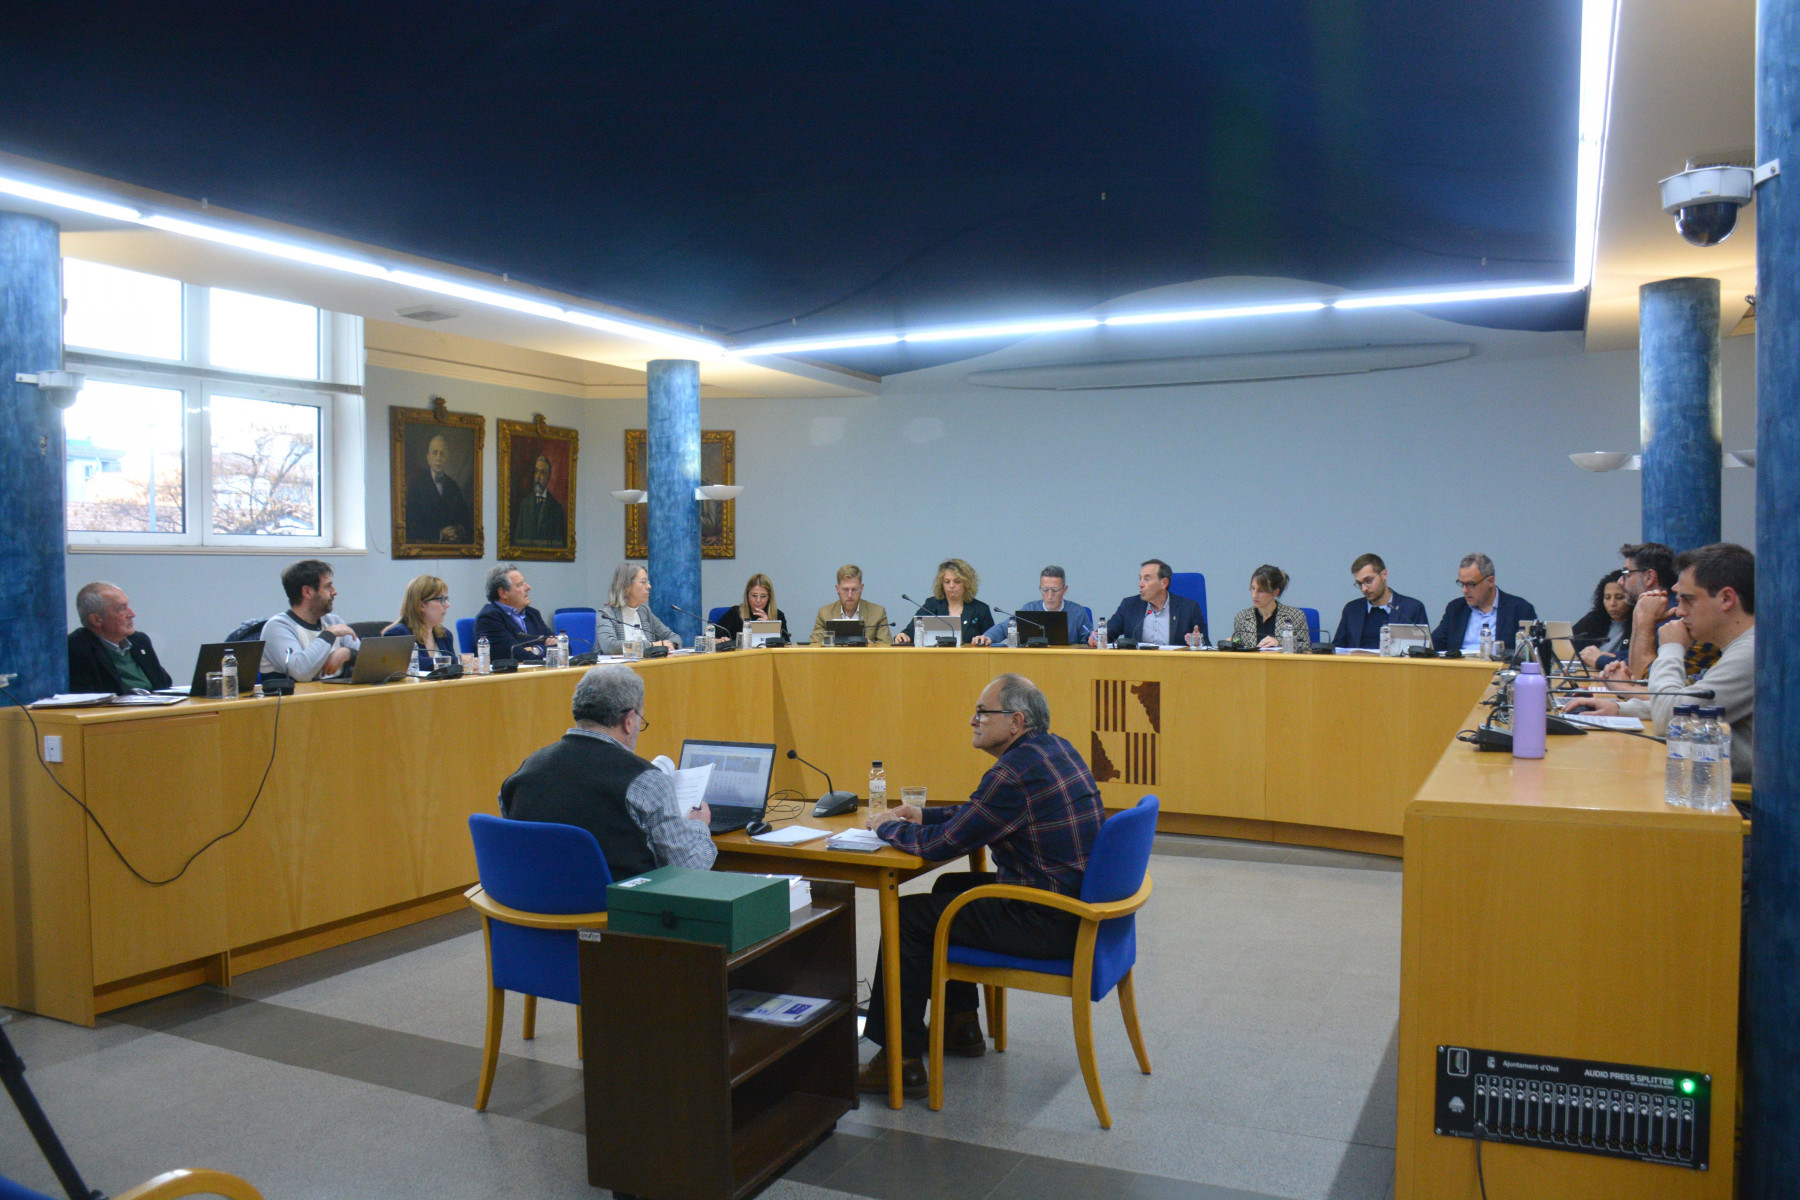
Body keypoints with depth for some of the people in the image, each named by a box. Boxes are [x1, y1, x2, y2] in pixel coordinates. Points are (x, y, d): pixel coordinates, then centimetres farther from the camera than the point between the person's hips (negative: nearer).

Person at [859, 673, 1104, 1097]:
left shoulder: (1016, 772, -22)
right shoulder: (1054, 749, 9)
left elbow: (940, 844, -18)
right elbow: (981, 813, 24)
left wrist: (887, 826, 0)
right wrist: (924, 815, 16)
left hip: (1047, 924, -10)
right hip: (1074, 900, 10)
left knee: (907, 917, -3)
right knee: (951, 888, 27)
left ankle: (900, 1061, 5)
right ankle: (960, 1024, 36)